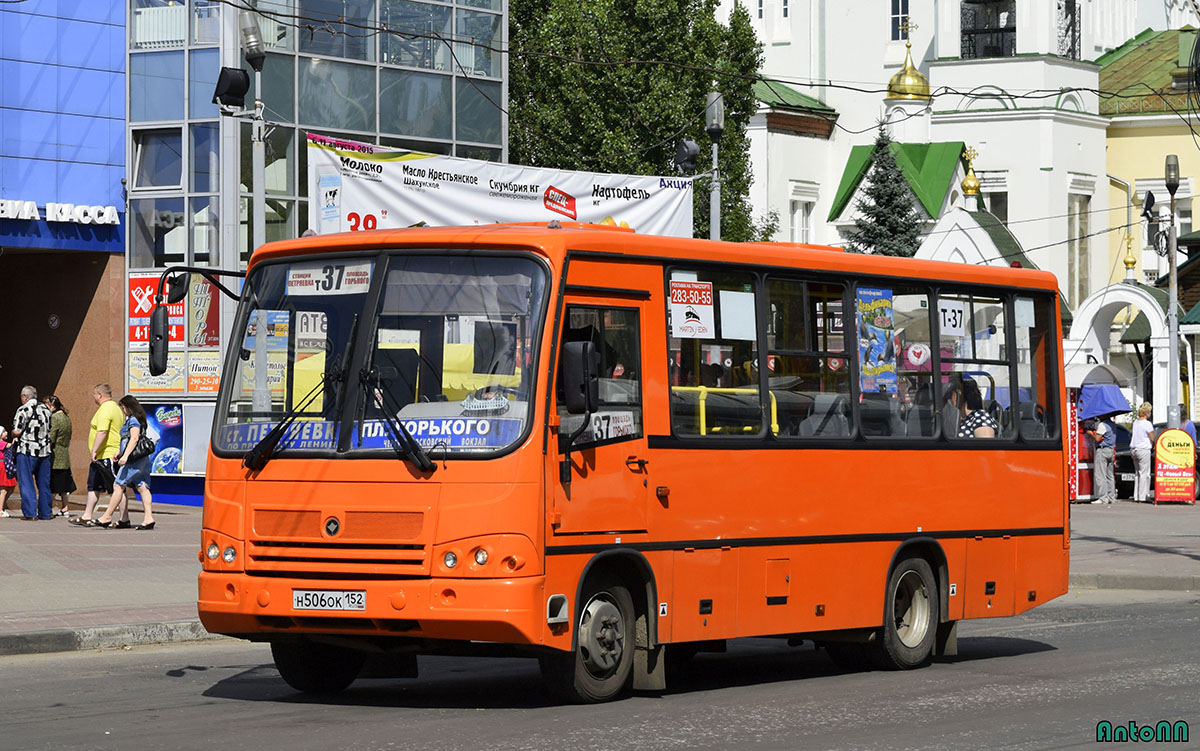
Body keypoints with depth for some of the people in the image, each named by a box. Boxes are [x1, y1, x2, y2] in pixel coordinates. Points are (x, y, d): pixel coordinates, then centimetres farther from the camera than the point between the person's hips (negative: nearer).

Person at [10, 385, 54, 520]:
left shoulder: (23, 410, -9)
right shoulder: (45, 409, 11)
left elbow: (16, 431, -14)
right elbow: (50, 429, 16)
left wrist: (14, 436, 7)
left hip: (27, 450, -6)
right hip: (44, 450, 6)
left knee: (26, 483, -1)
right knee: (43, 483, 11)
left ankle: (29, 513, -6)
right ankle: (45, 513, 14)